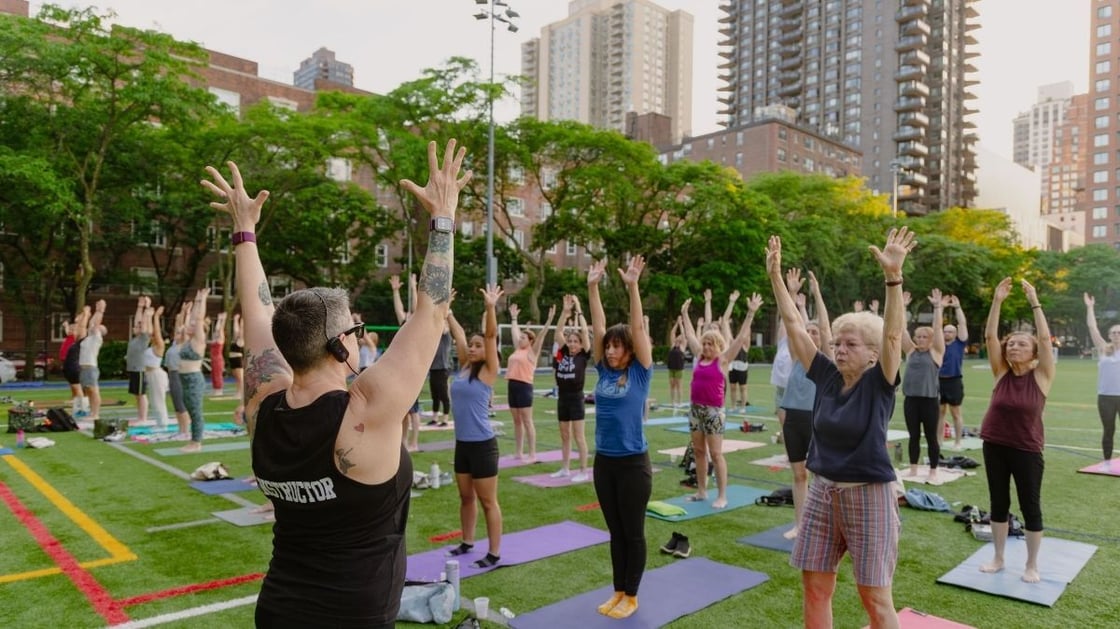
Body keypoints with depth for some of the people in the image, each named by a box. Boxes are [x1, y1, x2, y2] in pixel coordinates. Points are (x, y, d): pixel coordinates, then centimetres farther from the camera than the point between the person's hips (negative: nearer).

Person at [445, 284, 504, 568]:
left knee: (487, 501, 3)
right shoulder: (463, 367, 5)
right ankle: (467, 542, 36)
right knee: (466, 497, 20)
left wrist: (491, 308, -30)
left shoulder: (488, 371, -10)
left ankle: (494, 553, 13)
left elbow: (491, 335, -21)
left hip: (482, 445, -7)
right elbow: (458, 333, 10)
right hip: (462, 443, 7)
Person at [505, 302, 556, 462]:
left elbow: (541, 336, -11)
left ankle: (532, 454, 0)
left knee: (527, 421, -5)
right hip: (512, 386, 7)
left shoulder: (532, 351, -3)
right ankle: (519, 452, 19)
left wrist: (550, 319, -19)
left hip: (524, 386, -7)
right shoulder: (517, 350, 15)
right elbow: (515, 332, 27)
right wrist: (513, 317, 33)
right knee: (517, 421, 11)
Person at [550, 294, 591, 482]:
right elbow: (558, 332, 1)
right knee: (564, 436, 14)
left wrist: (578, 310, -14)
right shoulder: (564, 352, 5)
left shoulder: (584, 355, -6)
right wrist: (565, 311, -6)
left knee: (579, 437, 0)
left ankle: (583, 471, 8)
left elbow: (585, 331, -14)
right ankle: (565, 468, 24)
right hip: (562, 398, 5)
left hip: (576, 398, -5)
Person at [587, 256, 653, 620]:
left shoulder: (640, 373, -7)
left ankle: (631, 596, 21)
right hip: (603, 462, 5)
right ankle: (618, 591, 29)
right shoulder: (604, 372, 3)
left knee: (633, 532, 8)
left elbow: (638, 329, -15)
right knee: (615, 532, 16)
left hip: (633, 463, -5)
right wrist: (593, 287, -2)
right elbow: (598, 327, 1)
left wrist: (632, 287, -22)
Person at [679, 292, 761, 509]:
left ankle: (722, 496, 3)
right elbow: (689, 335, 19)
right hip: (695, 408, 6)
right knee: (698, 451, 11)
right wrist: (685, 313, 26)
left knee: (716, 453, -3)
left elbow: (740, 338, -10)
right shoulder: (699, 357, 8)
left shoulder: (723, 360, -5)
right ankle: (701, 491, 22)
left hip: (713, 410, -6)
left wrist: (750, 313, -15)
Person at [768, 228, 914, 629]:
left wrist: (893, 276, -37)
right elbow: (794, 325, 1)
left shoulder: (879, 384, -9)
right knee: (815, 588, 11)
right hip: (822, 492, 5)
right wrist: (775, 276, -2)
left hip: (869, 495, -5)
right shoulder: (827, 377, 1)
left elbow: (892, 333, -25)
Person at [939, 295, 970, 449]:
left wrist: (957, 307, -8)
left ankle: (957, 442, 13)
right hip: (939, 381, 4)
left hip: (954, 382, -4)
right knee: (939, 412, 9)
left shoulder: (960, 343, -1)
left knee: (955, 413, 4)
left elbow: (962, 323, -5)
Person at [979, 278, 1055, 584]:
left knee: (1030, 506, 6)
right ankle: (998, 558, 26)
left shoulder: (1041, 375, -6)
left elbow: (1044, 338, -17)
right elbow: (990, 336, -8)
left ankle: (1032, 565, 23)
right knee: (998, 502, 12)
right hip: (994, 446, 3)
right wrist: (997, 301, -15)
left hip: (1027, 450, -3)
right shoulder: (1001, 372, 0)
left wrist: (1034, 301, -17)